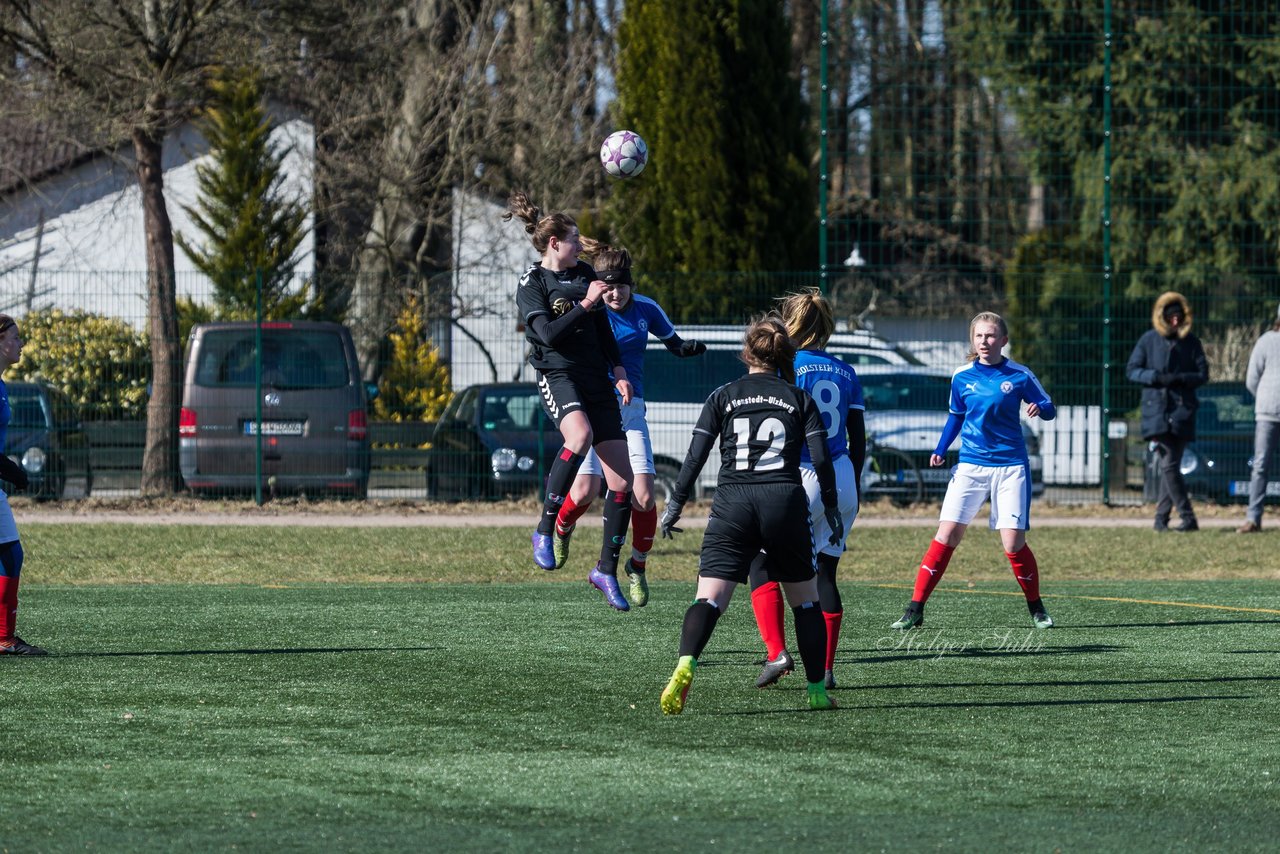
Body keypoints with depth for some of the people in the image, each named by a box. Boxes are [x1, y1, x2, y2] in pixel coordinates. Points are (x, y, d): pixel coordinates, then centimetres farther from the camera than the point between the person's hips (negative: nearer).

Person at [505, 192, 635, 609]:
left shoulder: (584, 273, 14)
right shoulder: (532, 284, -3)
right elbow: (548, 332, -16)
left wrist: (619, 371, 13)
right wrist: (585, 304, -18)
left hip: (596, 379, 6)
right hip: (557, 375, -6)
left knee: (622, 482, -1)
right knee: (580, 436, -38)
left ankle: (607, 571, 12)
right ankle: (545, 530, -25)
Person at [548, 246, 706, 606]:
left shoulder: (646, 309, 1)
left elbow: (674, 343, 15)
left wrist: (691, 347, -7)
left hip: (631, 410, 2)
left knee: (643, 496, -10)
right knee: (584, 492, -18)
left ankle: (637, 566, 14)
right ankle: (561, 529, 19)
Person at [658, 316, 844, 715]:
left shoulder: (722, 397, 10)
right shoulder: (800, 399, 10)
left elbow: (695, 457, 4)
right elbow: (821, 459, 3)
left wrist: (675, 504, 11)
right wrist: (832, 509, 12)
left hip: (733, 503, 0)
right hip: (786, 501, 0)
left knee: (709, 598, -8)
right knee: (805, 600, 16)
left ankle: (685, 667, -34)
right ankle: (817, 691, 17)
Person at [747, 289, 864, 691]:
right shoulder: (846, 373, 10)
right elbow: (858, 440, 12)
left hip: (799, 479, -5)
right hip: (841, 479, 5)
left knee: (762, 563, 6)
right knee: (823, 572, 10)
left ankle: (777, 653, -9)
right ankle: (824, 668, 6)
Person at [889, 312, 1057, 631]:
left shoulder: (1019, 375, -4)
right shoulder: (962, 376, 3)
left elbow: (1048, 408, 3)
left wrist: (1039, 409, -20)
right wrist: (940, 451, 5)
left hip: (1010, 467, -2)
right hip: (969, 465, 2)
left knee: (1013, 543, -7)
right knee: (946, 534, -8)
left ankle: (1037, 609, 16)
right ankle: (915, 610, -6)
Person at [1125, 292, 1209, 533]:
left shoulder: (1191, 342, 7)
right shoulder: (1149, 340, 6)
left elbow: (1202, 374, 5)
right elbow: (1132, 370, 6)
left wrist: (1179, 378, -12)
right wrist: (1156, 377, -11)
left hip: (1182, 410, 0)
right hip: (1156, 410, 0)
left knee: (1169, 465, -5)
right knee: (1167, 465, -7)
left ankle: (1161, 517, 3)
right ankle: (1188, 518, -6)